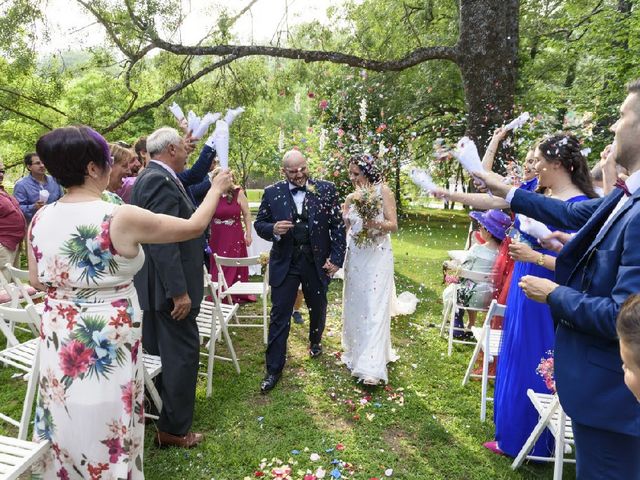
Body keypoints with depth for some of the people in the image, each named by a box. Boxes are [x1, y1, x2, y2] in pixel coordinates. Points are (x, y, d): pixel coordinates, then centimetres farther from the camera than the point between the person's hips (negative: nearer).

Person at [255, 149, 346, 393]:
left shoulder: (326, 190, -5)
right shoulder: (272, 193, -3)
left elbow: (338, 226, -3)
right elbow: (259, 223, 2)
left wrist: (336, 258, -9)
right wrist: (273, 229, -20)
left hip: (317, 262, 1)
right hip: (284, 263, 0)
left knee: (318, 308, 19)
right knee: (279, 315, 2)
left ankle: (315, 342, 50)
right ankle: (274, 369, 14)